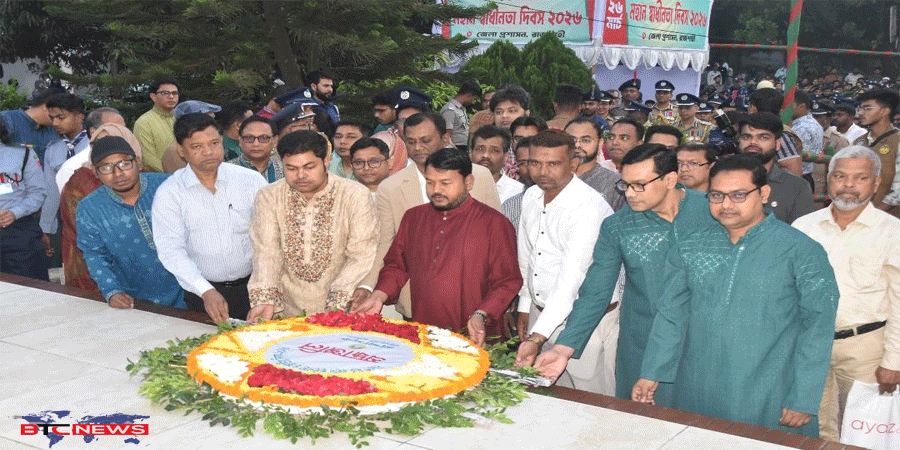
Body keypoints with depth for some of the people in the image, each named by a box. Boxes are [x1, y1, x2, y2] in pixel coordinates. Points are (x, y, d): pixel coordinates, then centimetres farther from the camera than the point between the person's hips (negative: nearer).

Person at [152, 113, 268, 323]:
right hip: (202, 295, 0)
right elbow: (171, 251, -8)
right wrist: (206, 291, -21)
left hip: (253, 287, 1)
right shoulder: (168, 193, -2)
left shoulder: (252, 180, 1)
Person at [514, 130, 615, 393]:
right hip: (540, 312, 7)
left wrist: (537, 337, -34)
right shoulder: (531, 197, 3)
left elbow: (571, 278, -29)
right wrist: (525, 308, 18)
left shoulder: (590, 208, -22)